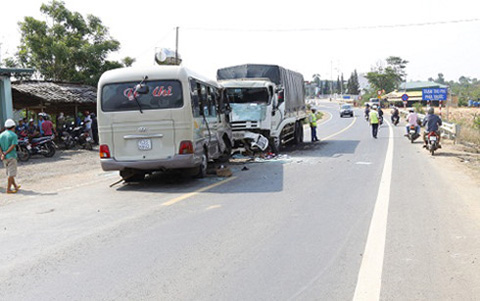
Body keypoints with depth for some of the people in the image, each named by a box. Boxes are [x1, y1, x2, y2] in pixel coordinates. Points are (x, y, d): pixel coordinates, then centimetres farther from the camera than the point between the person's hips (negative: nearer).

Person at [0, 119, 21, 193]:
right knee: (11, 173, -3)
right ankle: (8, 189, -5)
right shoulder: (14, 135, -9)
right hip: (11, 156, -7)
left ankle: (15, 186, 31)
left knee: (9, 172, 17)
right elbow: (13, 146, -19)